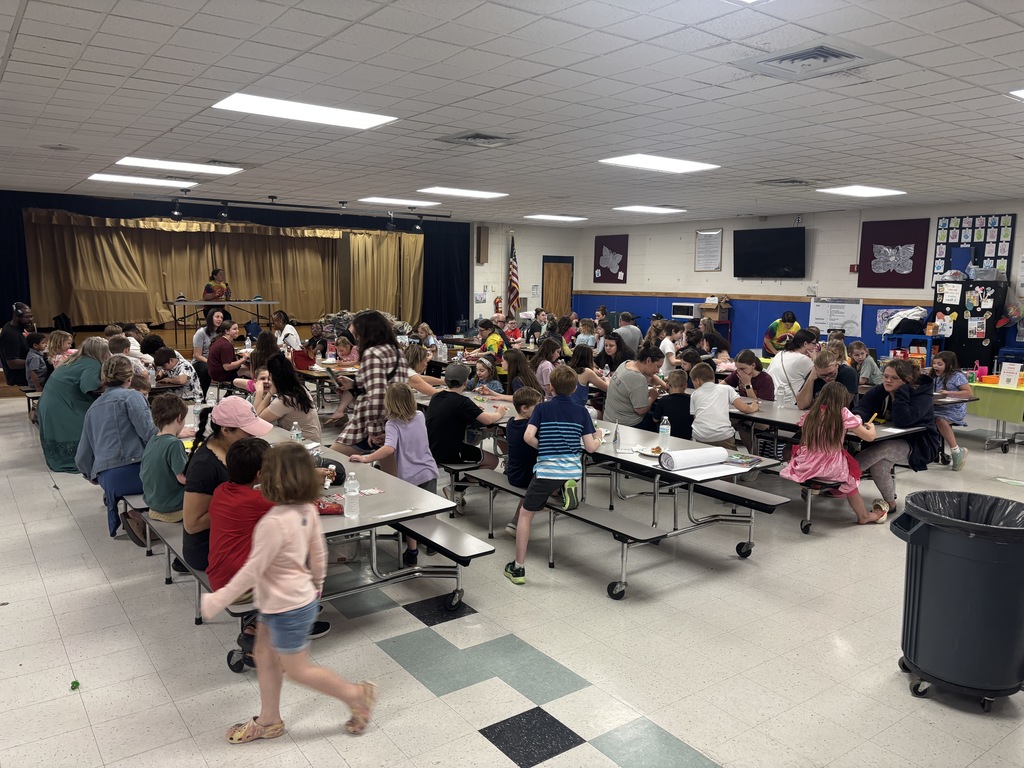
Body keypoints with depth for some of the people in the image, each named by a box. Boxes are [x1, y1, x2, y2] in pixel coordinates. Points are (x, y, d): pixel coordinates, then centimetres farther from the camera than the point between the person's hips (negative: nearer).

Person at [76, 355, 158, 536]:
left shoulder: (93, 407, 22)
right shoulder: (131, 396, 0)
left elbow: (82, 456, 24)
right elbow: (149, 432, -14)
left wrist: (91, 475, 43)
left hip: (106, 478, 8)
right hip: (131, 471, -8)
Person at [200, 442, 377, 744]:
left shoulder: (275, 522, -32)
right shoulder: (307, 510, -7)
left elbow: (252, 571, -25)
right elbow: (318, 554, 5)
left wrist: (217, 601, -14)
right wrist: (317, 584, 22)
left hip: (288, 608, -8)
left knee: (297, 670, 11)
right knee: (264, 656, 21)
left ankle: (357, 695, 22)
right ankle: (268, 720, 37)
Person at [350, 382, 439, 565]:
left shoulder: (393, 424, -17)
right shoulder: (420, 416, 0)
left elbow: (389, 448, -34)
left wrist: (366, 458, -31)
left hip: (410, 477, -5)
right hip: (429, 471, 5)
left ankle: (412, 552, 18)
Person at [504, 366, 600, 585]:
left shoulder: (542, 408, 0)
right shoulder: (581, 412, 5)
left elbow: (528, 437, -12)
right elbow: (590, 447, 3)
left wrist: (542, 447, 8)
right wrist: (599, 439, 25)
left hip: (547, 470, -3)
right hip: (574, 470, 3)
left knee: (525, 513, 9)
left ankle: (518, 568, 7)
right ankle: (569, 489, 9)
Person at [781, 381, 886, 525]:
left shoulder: (810, 414, 2)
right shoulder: (843, 414, -8)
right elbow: (869, 437, -3)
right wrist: (871, 427, 21)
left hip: (804, 466, 4)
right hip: (829, 468, -4)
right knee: (850, 475, 26)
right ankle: (863, 516, 33)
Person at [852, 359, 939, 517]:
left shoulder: (921, 394, -17)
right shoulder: (879, 391, -1)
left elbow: (901, 421, -33)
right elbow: (861, 407, -15)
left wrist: (901, 391, -28)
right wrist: (857, 417, -40)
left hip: (918, 446, -5)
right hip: (889, 442, 5)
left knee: (882, 449, -35)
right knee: (878, 464, -29)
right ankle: (889, 503, -8)